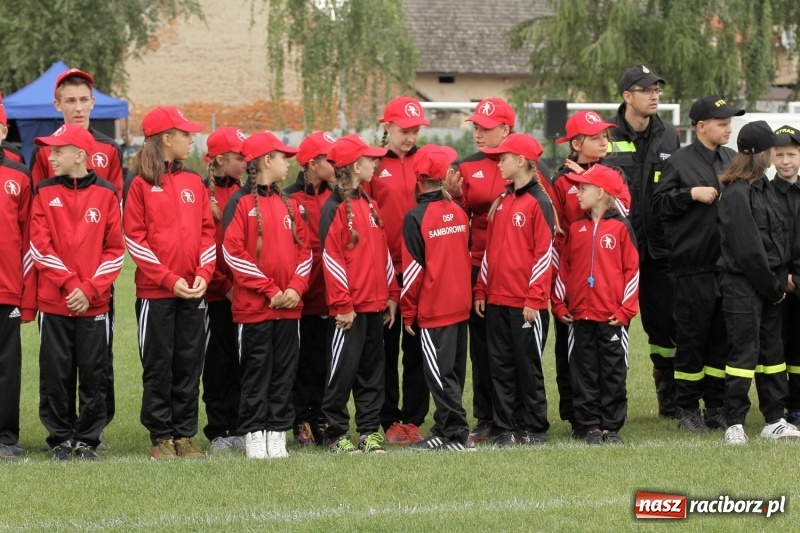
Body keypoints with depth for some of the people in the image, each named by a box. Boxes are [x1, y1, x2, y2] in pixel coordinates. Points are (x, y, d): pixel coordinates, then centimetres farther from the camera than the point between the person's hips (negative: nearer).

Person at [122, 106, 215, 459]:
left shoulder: (194, 183, 10)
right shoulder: (141, 184, -3)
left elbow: (207, 232, 10)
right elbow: (134, 238, -7)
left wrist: (203, 273, -6)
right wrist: (168, 279, -13)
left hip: (193, 291, 4)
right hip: (155, 291, -4)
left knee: (189, 364, 5)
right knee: (159, 365, 1)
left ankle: (185, 435, 11)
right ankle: (161, 438, 7)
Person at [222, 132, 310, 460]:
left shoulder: (288, 204, 14)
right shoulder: (241, 203, -5)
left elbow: (303, 249, 13)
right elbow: (234, 252, -11)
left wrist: (296, 287, -5)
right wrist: (270, 290, -13)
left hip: (289, 306, 5)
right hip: (254, 306, -5)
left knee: (284, 371, 5)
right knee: (256, 371, 0)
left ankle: (278, 432, 11)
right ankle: (254, 433, 5)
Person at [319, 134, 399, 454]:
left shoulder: (369, 205, 15)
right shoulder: (336, 208, -9)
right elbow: (331, 258, -14)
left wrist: (391, 294, 13)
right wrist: (342, 304, -17)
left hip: (374, 305, 8)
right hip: (349, 308, -8)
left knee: (372, 371, 10)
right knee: (343, 370, -3)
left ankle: (369, 431, 15)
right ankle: (336, 434, 3)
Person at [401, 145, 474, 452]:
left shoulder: (416, 218, -11)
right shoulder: (459, 213, 6)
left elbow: (413, 268, -10)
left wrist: (408, 311, -3)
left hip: (433, 308, -6)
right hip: (461, 304, 6)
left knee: (440, 372, -3)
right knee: (452, 371, 13)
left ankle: (456, 434, -6)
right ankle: (447, 429, 19)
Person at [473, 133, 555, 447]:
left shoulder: (538, 202, -9)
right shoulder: (501, 202, 13)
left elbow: (544, 253, -12)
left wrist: (534, 298, -15)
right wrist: (481, 289, 11)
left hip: (525, 302, -7)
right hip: (497, 299, 7)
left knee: (528, 365, 1)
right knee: (501, 365, 7)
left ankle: (534, 429, 9)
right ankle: (507, 428, 12)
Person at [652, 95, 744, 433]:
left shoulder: (733, 160, 14)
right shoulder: (680, 162, -2)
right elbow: (659, 204, -5)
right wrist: (692, 194, -15)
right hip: (693, 268, -5)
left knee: (724, 339, 8)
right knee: (691, 340, 0)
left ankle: (716, 406, 16)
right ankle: (687, 409, 8)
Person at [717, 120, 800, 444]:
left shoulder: (763, 187, 13)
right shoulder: (736, 194, -16)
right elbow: (748, 249, -18)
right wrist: (774, 285, -11)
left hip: (767, 285, 9)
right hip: (744, 285, -9)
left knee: (772, 351, 12)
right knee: (744, 353, -5)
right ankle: (734, 423, 1)